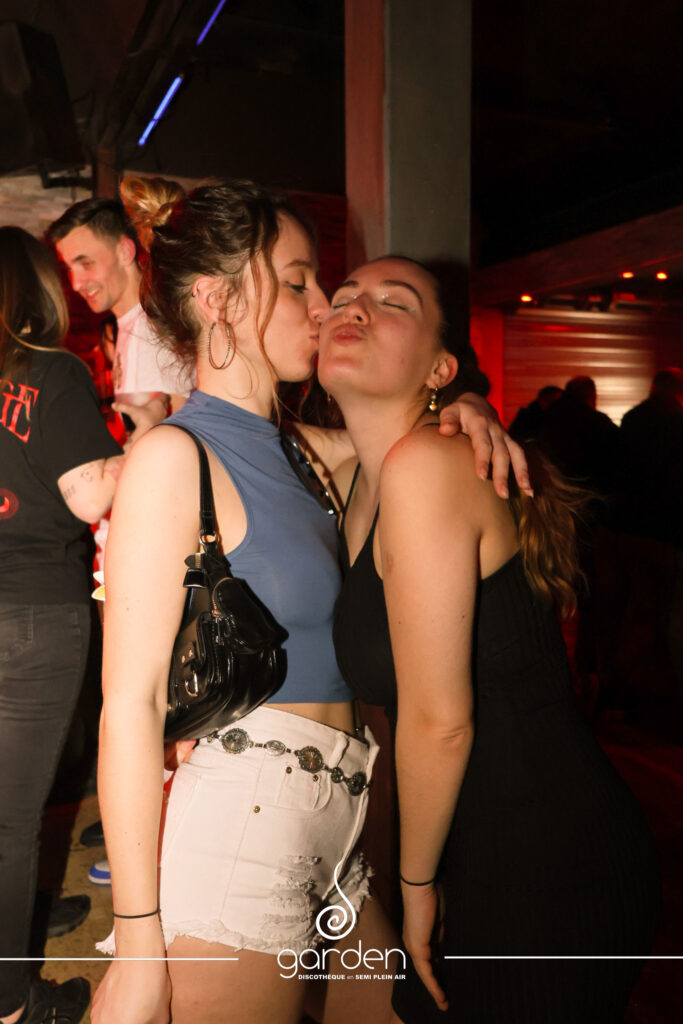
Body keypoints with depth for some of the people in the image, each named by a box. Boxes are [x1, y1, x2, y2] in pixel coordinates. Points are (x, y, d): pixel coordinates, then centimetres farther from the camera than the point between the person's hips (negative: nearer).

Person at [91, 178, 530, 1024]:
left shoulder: (296, 447, 8)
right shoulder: (173, 456, -13)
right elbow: (130, 704, -16)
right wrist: (138, 947, -15)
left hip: (332, 825, 7)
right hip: (238, 828, -7)